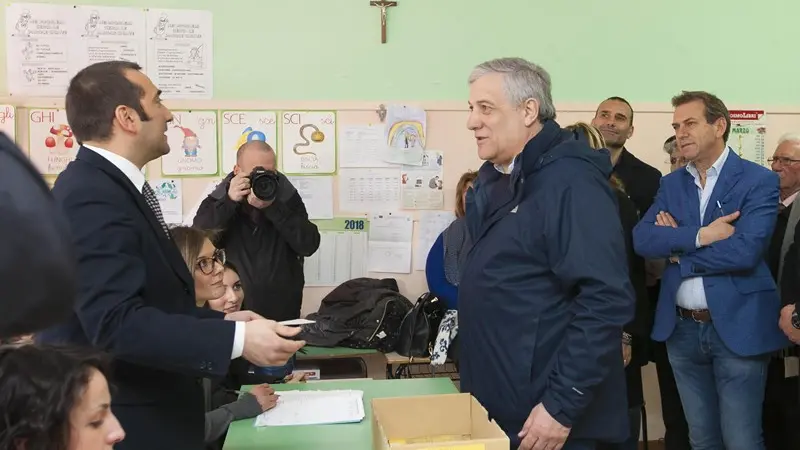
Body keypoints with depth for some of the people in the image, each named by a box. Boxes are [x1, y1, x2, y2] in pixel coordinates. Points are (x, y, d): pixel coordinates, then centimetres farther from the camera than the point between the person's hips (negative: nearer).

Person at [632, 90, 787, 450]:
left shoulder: (758, 180, -6)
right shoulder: (671, 183, 8)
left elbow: (745, 250, -21)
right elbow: (641, 240, -6)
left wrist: (678, 249, -10)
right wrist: (699, 236, -20)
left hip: (737, 328, -5)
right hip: (682, 329, 5)